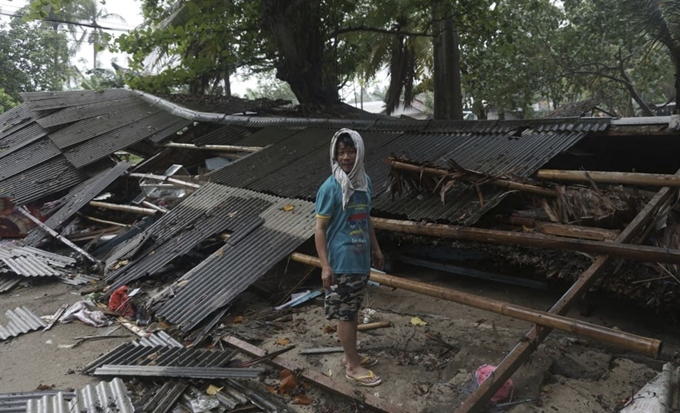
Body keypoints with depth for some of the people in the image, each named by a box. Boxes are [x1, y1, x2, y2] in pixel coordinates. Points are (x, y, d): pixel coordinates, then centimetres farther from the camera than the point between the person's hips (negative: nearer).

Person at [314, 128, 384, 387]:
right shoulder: (330, 188, -17)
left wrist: (375, 249, 20)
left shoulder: (365, 181, 4)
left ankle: (351, 355, 35)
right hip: (342, 263, -7)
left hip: (361, 260, 7)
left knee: (353, 310, 19)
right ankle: (353, 366, 19)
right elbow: (319, 229, -15)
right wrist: (325, 266, -19)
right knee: (345, 314, 6)